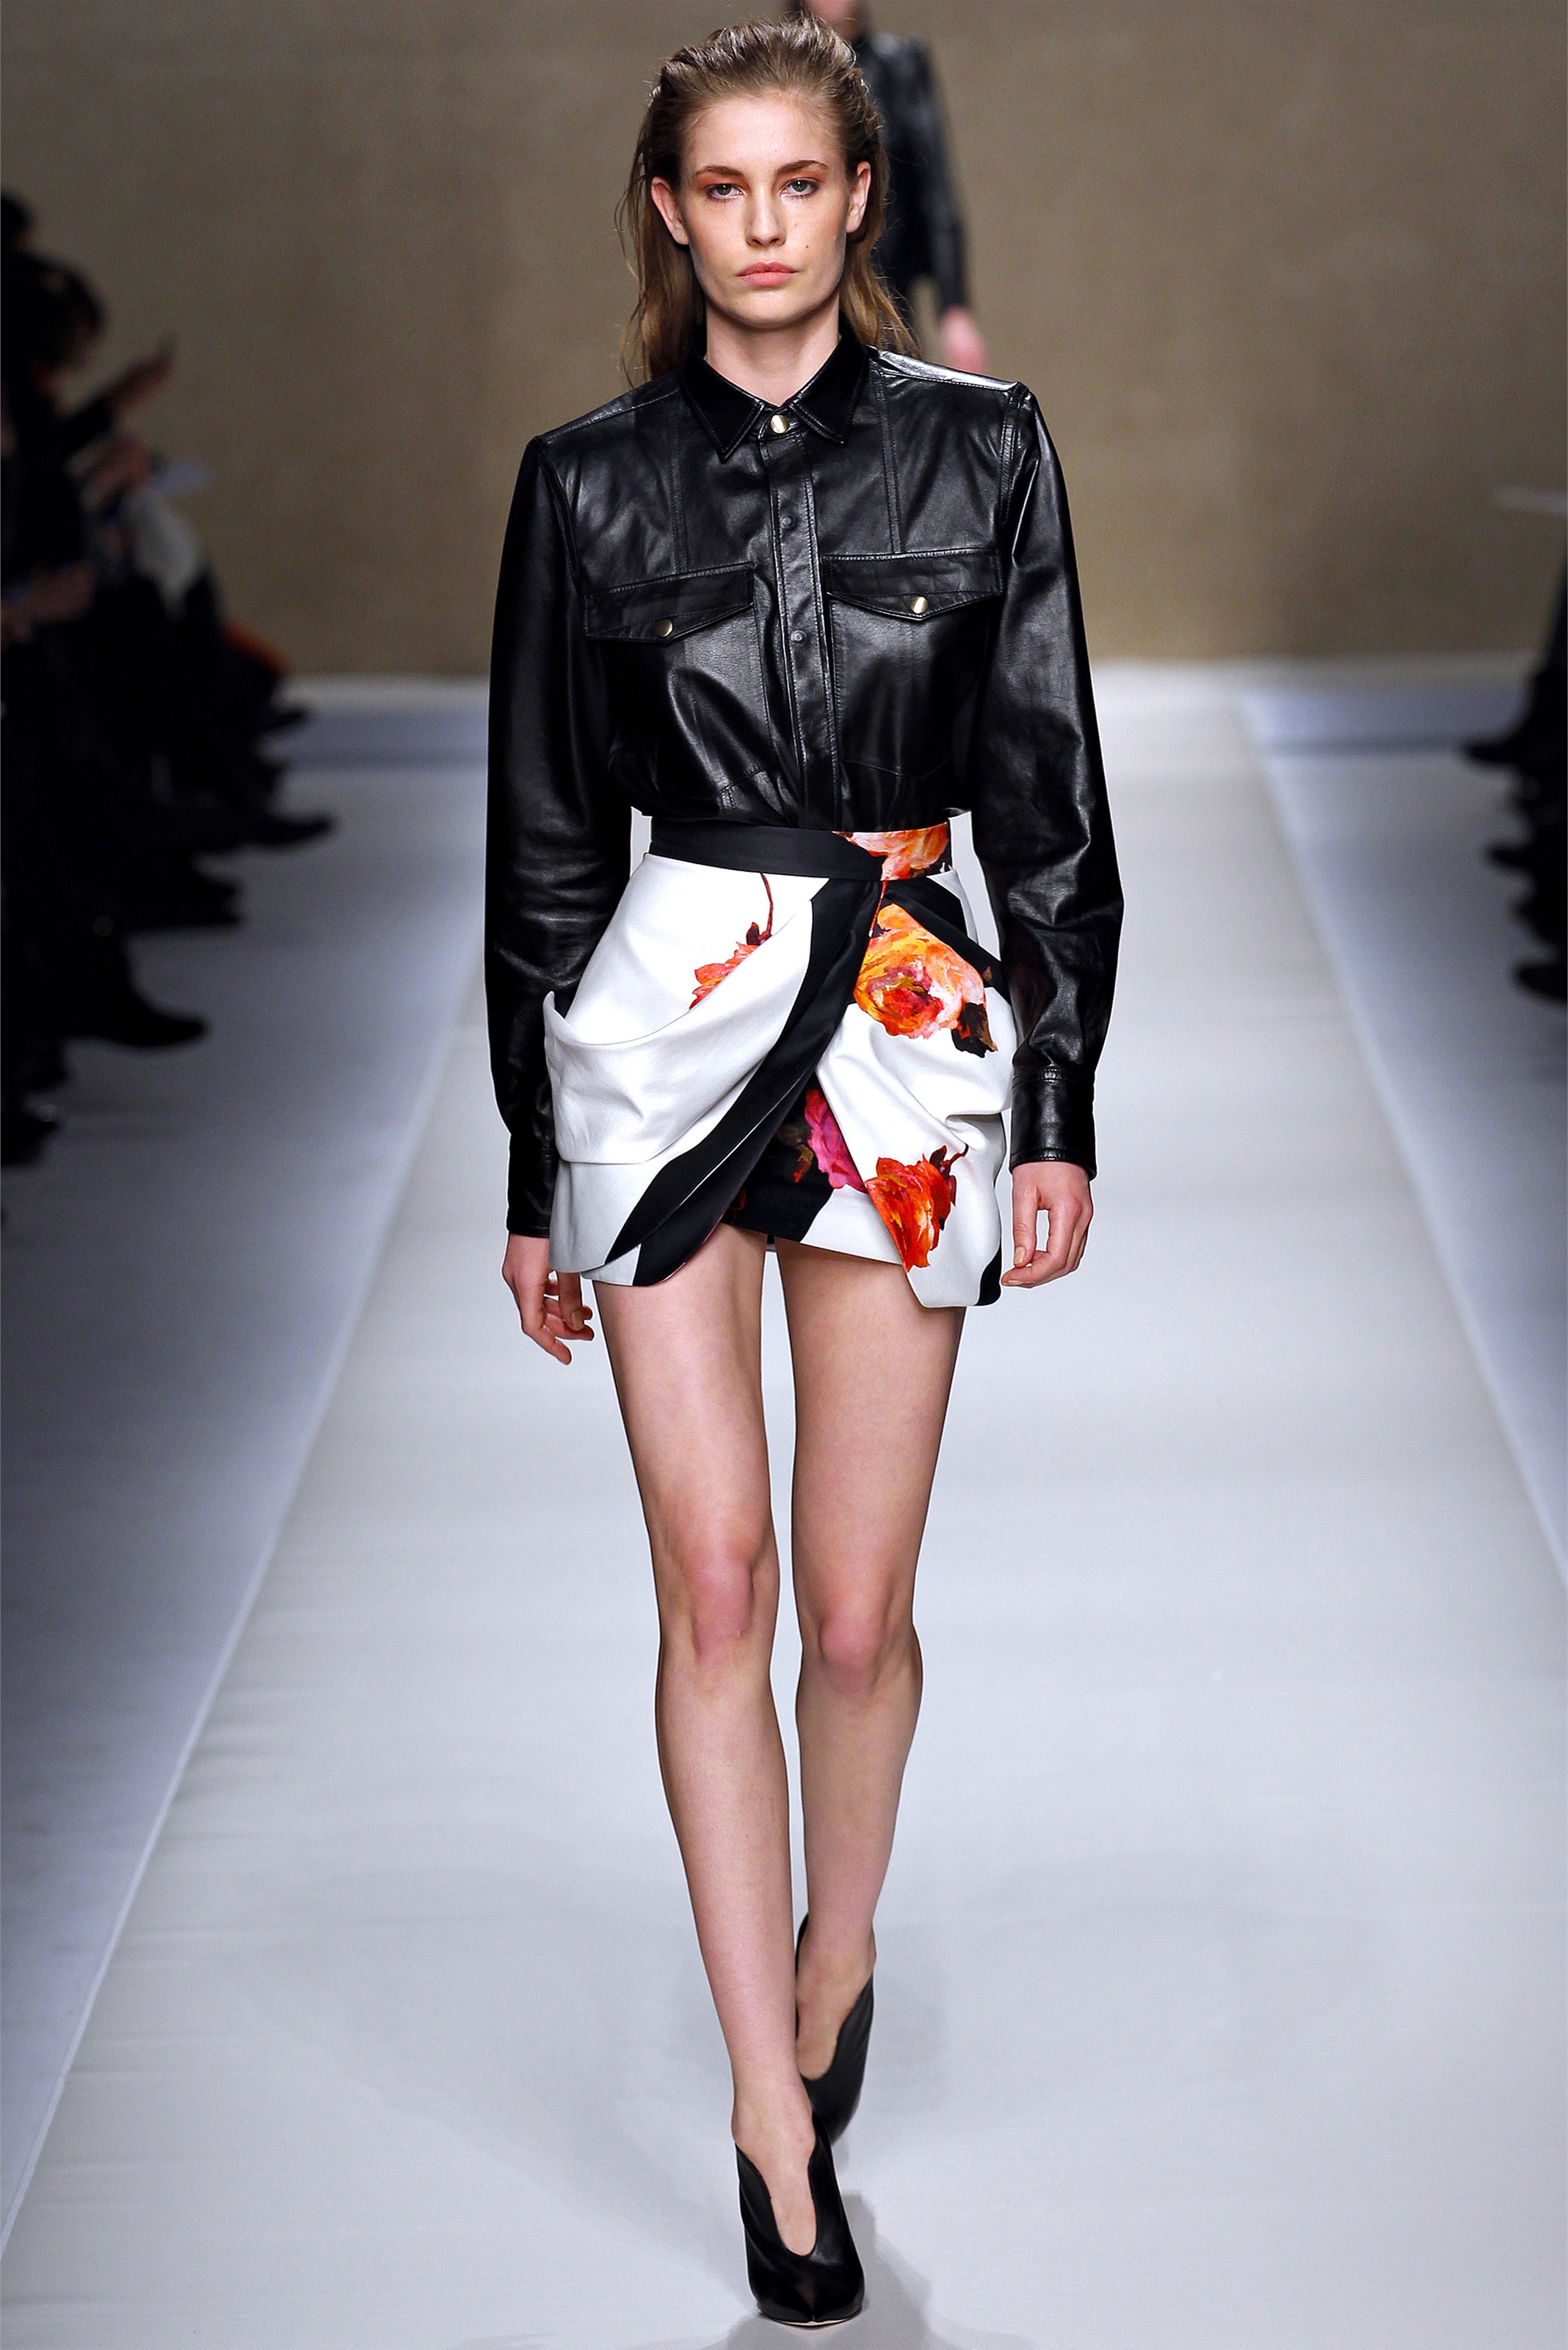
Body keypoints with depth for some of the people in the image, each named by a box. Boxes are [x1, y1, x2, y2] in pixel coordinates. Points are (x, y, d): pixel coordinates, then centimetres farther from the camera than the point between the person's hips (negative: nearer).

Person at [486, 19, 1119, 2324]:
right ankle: (778, 2118, 7)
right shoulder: (589, 481, 3)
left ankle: (836, 1958, 33)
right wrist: (535, 1173, 7)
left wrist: (1061, 1110, 0)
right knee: (714, 1590, -2)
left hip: (907, 1028, 0)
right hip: (662, 1029, 0)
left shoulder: (981, 450, 2)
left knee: (855, 1606, 4)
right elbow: (545, 836, 7)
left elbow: (1050, 806, 4)